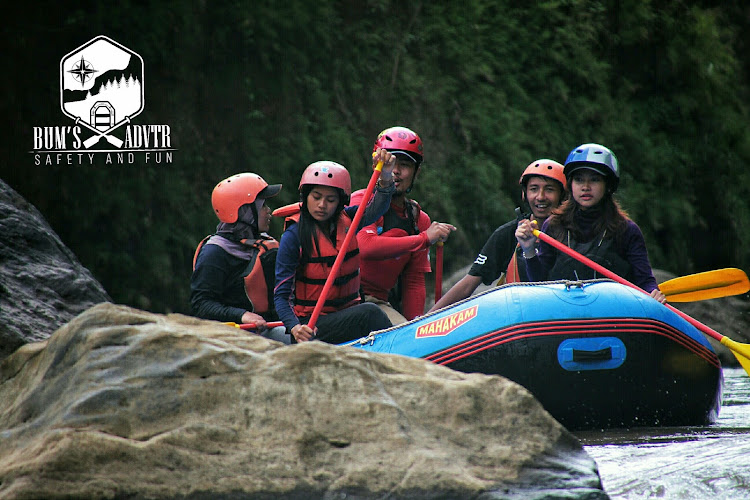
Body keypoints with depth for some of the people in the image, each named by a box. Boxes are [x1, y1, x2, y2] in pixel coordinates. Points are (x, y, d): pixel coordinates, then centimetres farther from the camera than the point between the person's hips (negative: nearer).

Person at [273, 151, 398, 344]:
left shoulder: (347, 220, 6)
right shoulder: (294, 236, -8)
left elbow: (376, 210, -16)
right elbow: (281, 295, -11)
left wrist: (386, 178, -36)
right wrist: (294, 328, -29)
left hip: (349, 310, 5)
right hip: (312, 324, -5)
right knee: (370, 313, -29)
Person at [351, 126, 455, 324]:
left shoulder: (420, 220, 15)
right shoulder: (361, 202, -4)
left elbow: (414, 283, 17)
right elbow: (367, 247, -24)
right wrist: (424, 238, -19)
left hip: (379, 302, 6)